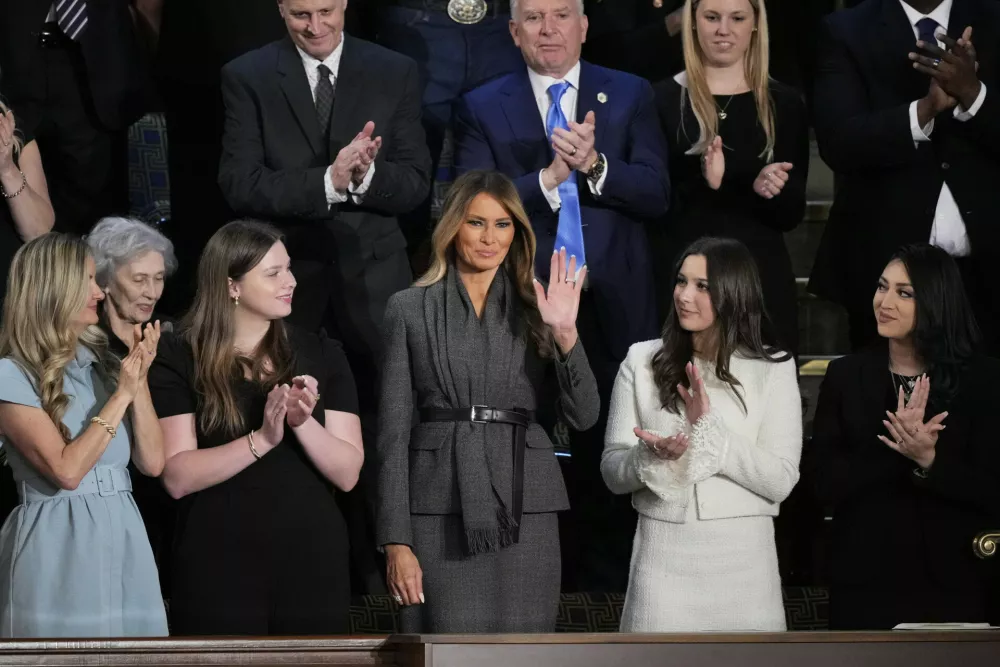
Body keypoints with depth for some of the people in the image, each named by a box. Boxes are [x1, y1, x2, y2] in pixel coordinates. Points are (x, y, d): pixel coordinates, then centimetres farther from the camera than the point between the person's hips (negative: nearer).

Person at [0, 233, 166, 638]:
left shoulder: (103, 363, 14)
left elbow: (152, 462, 8)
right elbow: (67, 470, -15)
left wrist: (139, 380, -3)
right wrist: (121, 395, -13)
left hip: (124, 538, 6)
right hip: (58, 544, -6)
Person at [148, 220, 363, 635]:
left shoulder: (320, 356, 8)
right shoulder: (180, 360, -1)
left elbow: (348, 474, 1)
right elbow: (177, 477, -11)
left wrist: (303, 423, -16)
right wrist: (261, 439, -21)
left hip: (312, 563, 3)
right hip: (219, 566, -3)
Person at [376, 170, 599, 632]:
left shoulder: (535, 307, 10)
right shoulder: (410, 309, 6)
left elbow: (583, 416, 2)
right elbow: (393, 430, 3)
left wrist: (565, 332, -13)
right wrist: (396, 541, -4)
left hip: (524, 513, 2)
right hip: (441, 515, -1)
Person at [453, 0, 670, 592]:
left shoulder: (630, 96, 6)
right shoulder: (483, 109, 4)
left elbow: (657, 194, -3)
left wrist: (595, 165, -19)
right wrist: (550, 177, -20)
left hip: (612, 308, 0)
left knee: (608, 462, 6)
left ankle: (605, 585, 16)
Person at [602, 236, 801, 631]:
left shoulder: (773, 368, 2)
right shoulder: (642, 360, 5)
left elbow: (781, 481, -6)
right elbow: (612, 472, 4)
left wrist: (711, 429, -15)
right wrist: (652, 456, -17)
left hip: (744, 558, 0)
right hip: (663, 556, 0)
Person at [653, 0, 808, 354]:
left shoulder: (784, 103, 7)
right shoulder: (664, 99, 0)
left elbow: (791, 214, 7)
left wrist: (768, 188, -15)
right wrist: (703, 184, -21)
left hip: (762, 277, 2)